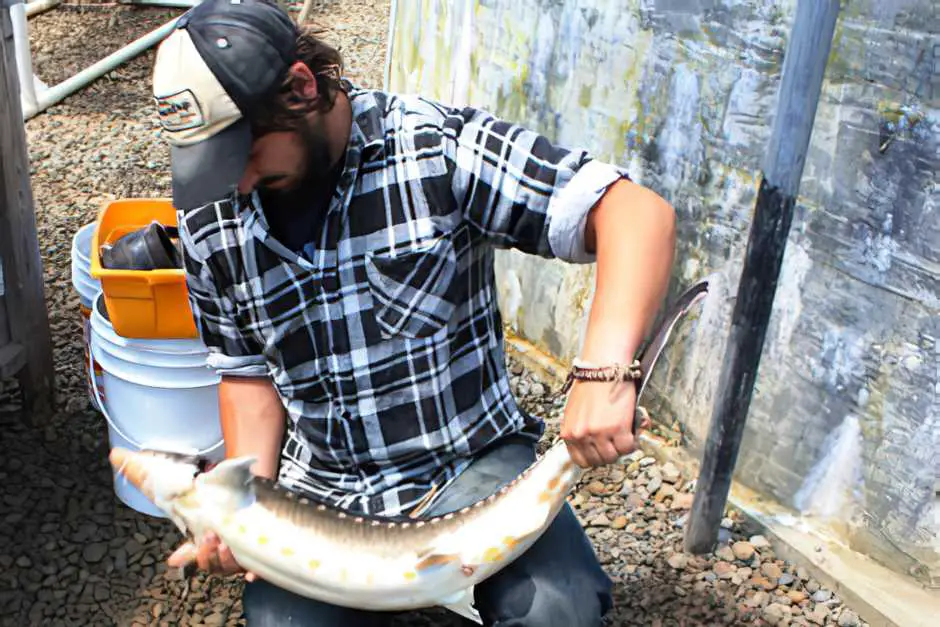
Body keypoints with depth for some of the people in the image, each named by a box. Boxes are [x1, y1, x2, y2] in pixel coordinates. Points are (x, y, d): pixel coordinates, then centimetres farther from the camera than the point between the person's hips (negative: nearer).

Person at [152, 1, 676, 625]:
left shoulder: (439, 147, -16)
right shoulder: (208, 219, -1)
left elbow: (640, 213, -21)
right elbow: (248, 371, 9)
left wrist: (604, 372, -35)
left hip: (470, 459, -3)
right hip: (318, 490, 4)